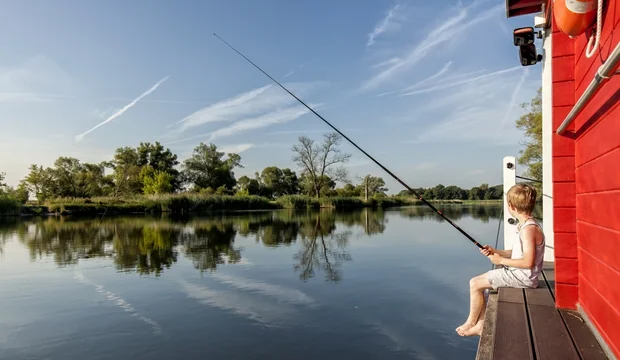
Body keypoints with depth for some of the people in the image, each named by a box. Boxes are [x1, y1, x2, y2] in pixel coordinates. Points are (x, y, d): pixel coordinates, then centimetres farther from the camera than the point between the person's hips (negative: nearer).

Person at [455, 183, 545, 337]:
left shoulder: (529, 229, -23)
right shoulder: (527, 225, 10)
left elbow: (528, 262, -29)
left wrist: (501, 260, -17)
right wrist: (495, 252, 4)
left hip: (522, 277, -10)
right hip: (519, 274, 10)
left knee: (475, 283, -7)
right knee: (481, 283, 14)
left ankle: (471, 322, 14)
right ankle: (481, 326, 17)